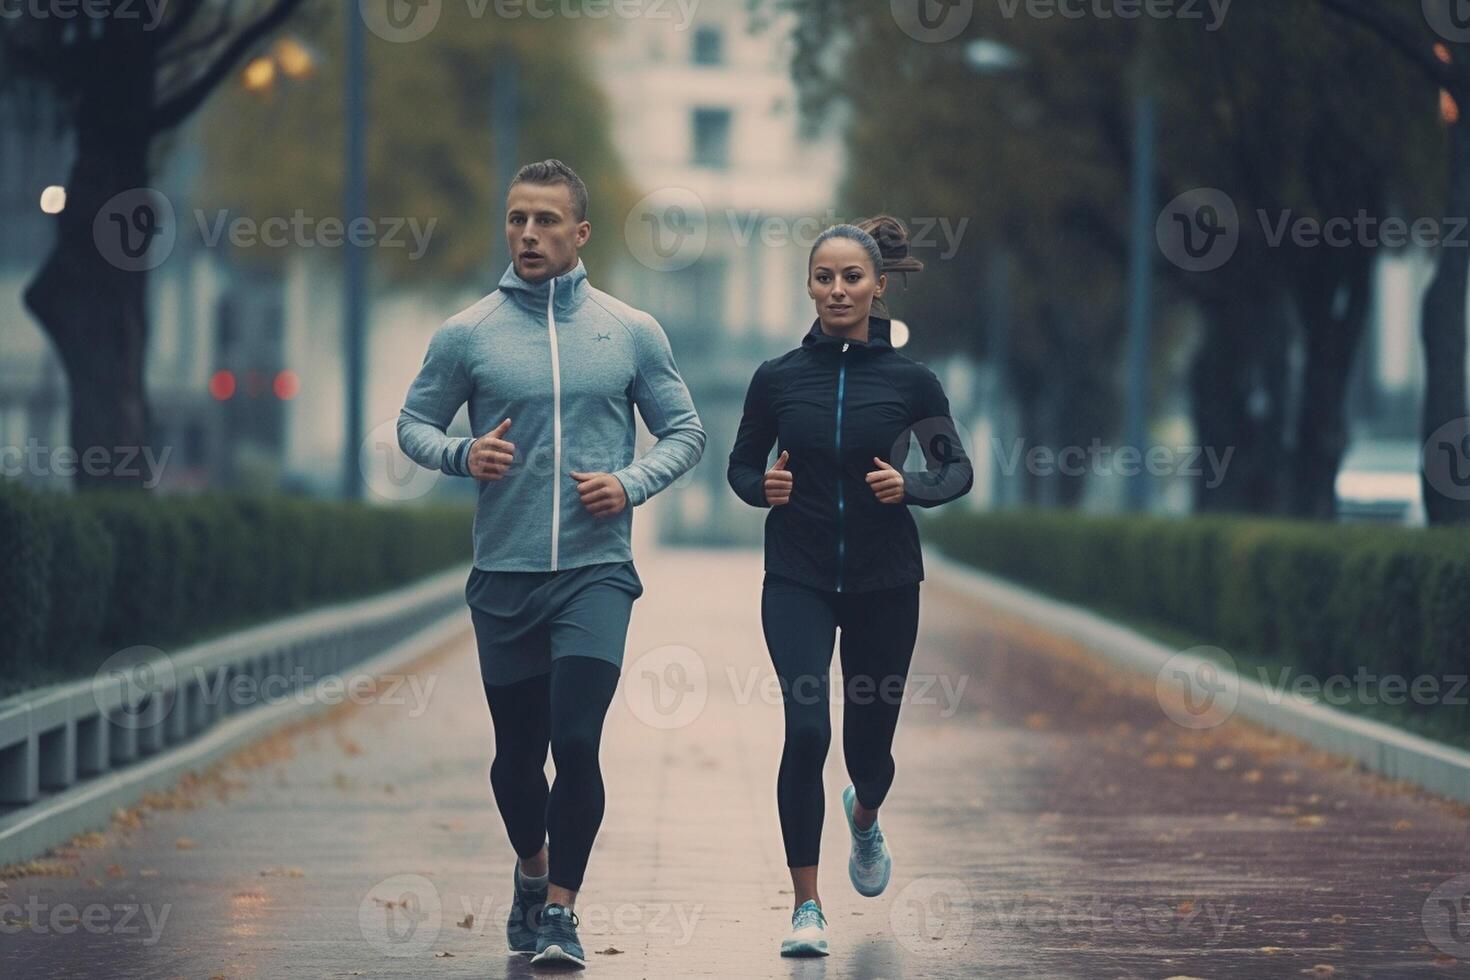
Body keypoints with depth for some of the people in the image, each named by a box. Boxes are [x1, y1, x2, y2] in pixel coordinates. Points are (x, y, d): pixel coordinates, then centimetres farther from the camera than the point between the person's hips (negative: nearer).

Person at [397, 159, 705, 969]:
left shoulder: (631, 332, 3)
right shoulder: (466, 336, 2)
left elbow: (685, 431, 9)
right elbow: (413, 423, 10)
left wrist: (631, 483, -9)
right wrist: (463, 454, -11)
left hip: (596, 572, -1)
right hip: (503, 575, 1)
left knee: (576, 742, -15)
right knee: (517, 751, 11)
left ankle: (561, 909, -4)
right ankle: (532, 867, 39)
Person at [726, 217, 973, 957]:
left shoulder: (908, 380, -3)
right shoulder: (777, 378, -1)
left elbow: (957, 470, 5)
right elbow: (742, 465, 10)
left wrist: (909, 486, -15)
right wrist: (764, 487, -12)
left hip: (883, 582, 1)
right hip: (797, 580, -1)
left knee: (870, 738, 9)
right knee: (806, 730, -18)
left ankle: (864, 819, 48)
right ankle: (806, 907, -10)